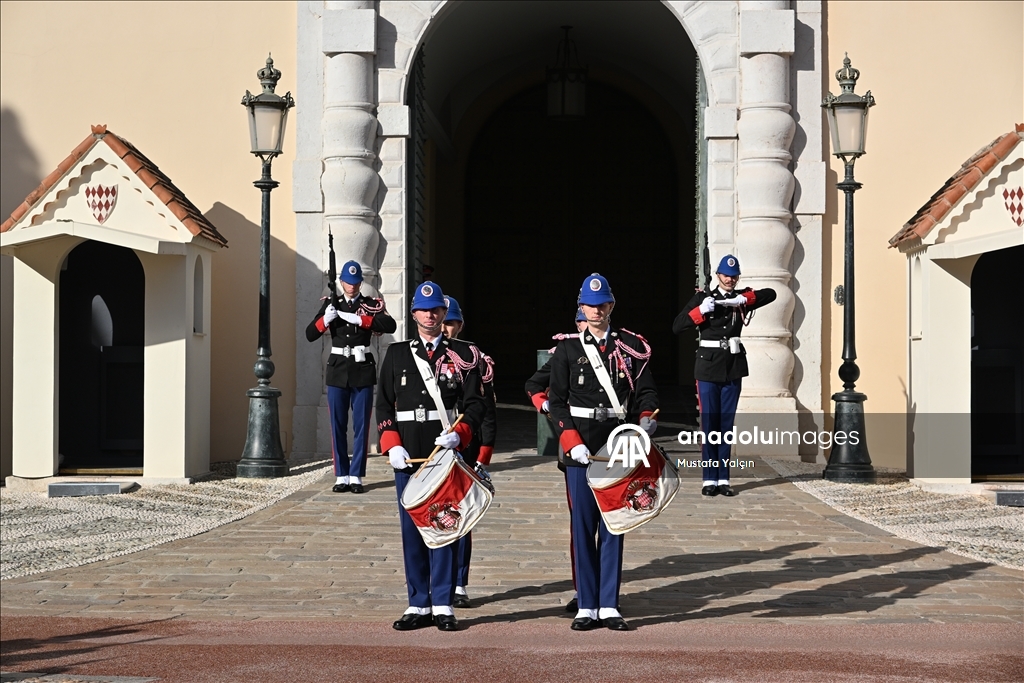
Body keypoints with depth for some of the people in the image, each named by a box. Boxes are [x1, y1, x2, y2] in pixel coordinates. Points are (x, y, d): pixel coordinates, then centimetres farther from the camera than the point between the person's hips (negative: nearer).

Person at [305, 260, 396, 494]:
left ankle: (356, 476, 4)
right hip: (338, 371, 1)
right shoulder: (331, 304, 8)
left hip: (362, 371, -1)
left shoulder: (372, 305, 4)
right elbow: (310, 334, 3)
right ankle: (341, 476, 8)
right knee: (338, 426, 2)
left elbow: (391, 325, -14)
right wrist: (325, 319, -17)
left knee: (361, 426, 0)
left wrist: (358, 318, -23)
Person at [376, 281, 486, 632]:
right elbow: (384, 405, 9)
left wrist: (459, 435, -16)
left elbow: (475, 404, 2)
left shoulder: (463, 354, 6)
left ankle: (444, 605, 5)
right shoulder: (397, 353, 11)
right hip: (408, 456, 2)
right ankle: (419, 605, 12)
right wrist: (392, 446, -4)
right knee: (412, 529, 5)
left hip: (448, 454, -2)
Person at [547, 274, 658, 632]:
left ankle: (609, 606, 7)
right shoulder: (567, 349, 4)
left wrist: (646, 417, -12)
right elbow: (556, 401, 1)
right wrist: (572, 443, -11)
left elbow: (647, 391, 9)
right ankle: (587, 606, 7)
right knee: (583, 525, 1)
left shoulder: (632, 346, 7)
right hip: (581, 449, -1)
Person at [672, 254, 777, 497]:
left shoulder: (741, 299, 8)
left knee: (726, 424, 5)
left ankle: (723, 479, 8)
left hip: (733, 367, 2)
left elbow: (771, 294, -4)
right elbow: (677, 327, -3)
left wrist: (745, 299, -15)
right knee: (709, 423, -2)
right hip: (709, 367, -2)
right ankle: (710, 479, 1)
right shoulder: (702, 298, 3)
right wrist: (700, 311, -15)